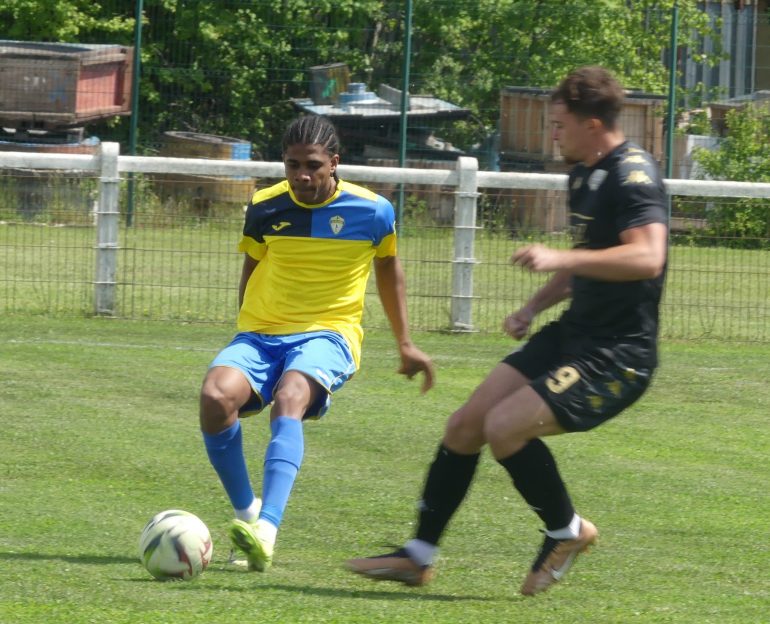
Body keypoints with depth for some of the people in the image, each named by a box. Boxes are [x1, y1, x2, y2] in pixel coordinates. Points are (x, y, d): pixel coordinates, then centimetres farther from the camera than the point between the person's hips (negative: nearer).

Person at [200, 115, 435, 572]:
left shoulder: (371, 211, -2)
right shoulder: (265, 208, 2)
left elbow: (388, 268, 17)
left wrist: (405, 344, 22)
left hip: (328, 333, -3)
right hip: (261, 333, 3)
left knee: (289, 398, -36)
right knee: (216, 396, -29)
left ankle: (266, 529, -51)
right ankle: (247, 512, -9)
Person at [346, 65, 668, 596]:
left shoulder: (633, 175, -18)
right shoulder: (584, 175, 13)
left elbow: (647, 258, -33)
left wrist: (561, 259, -34)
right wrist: (536, 307, 17)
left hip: (618, 356, -10)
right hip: (573, 334, 10)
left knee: (504, 427, -23)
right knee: (464, 426, 6)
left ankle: (567, 532, 1)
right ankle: (418, 556, 18)